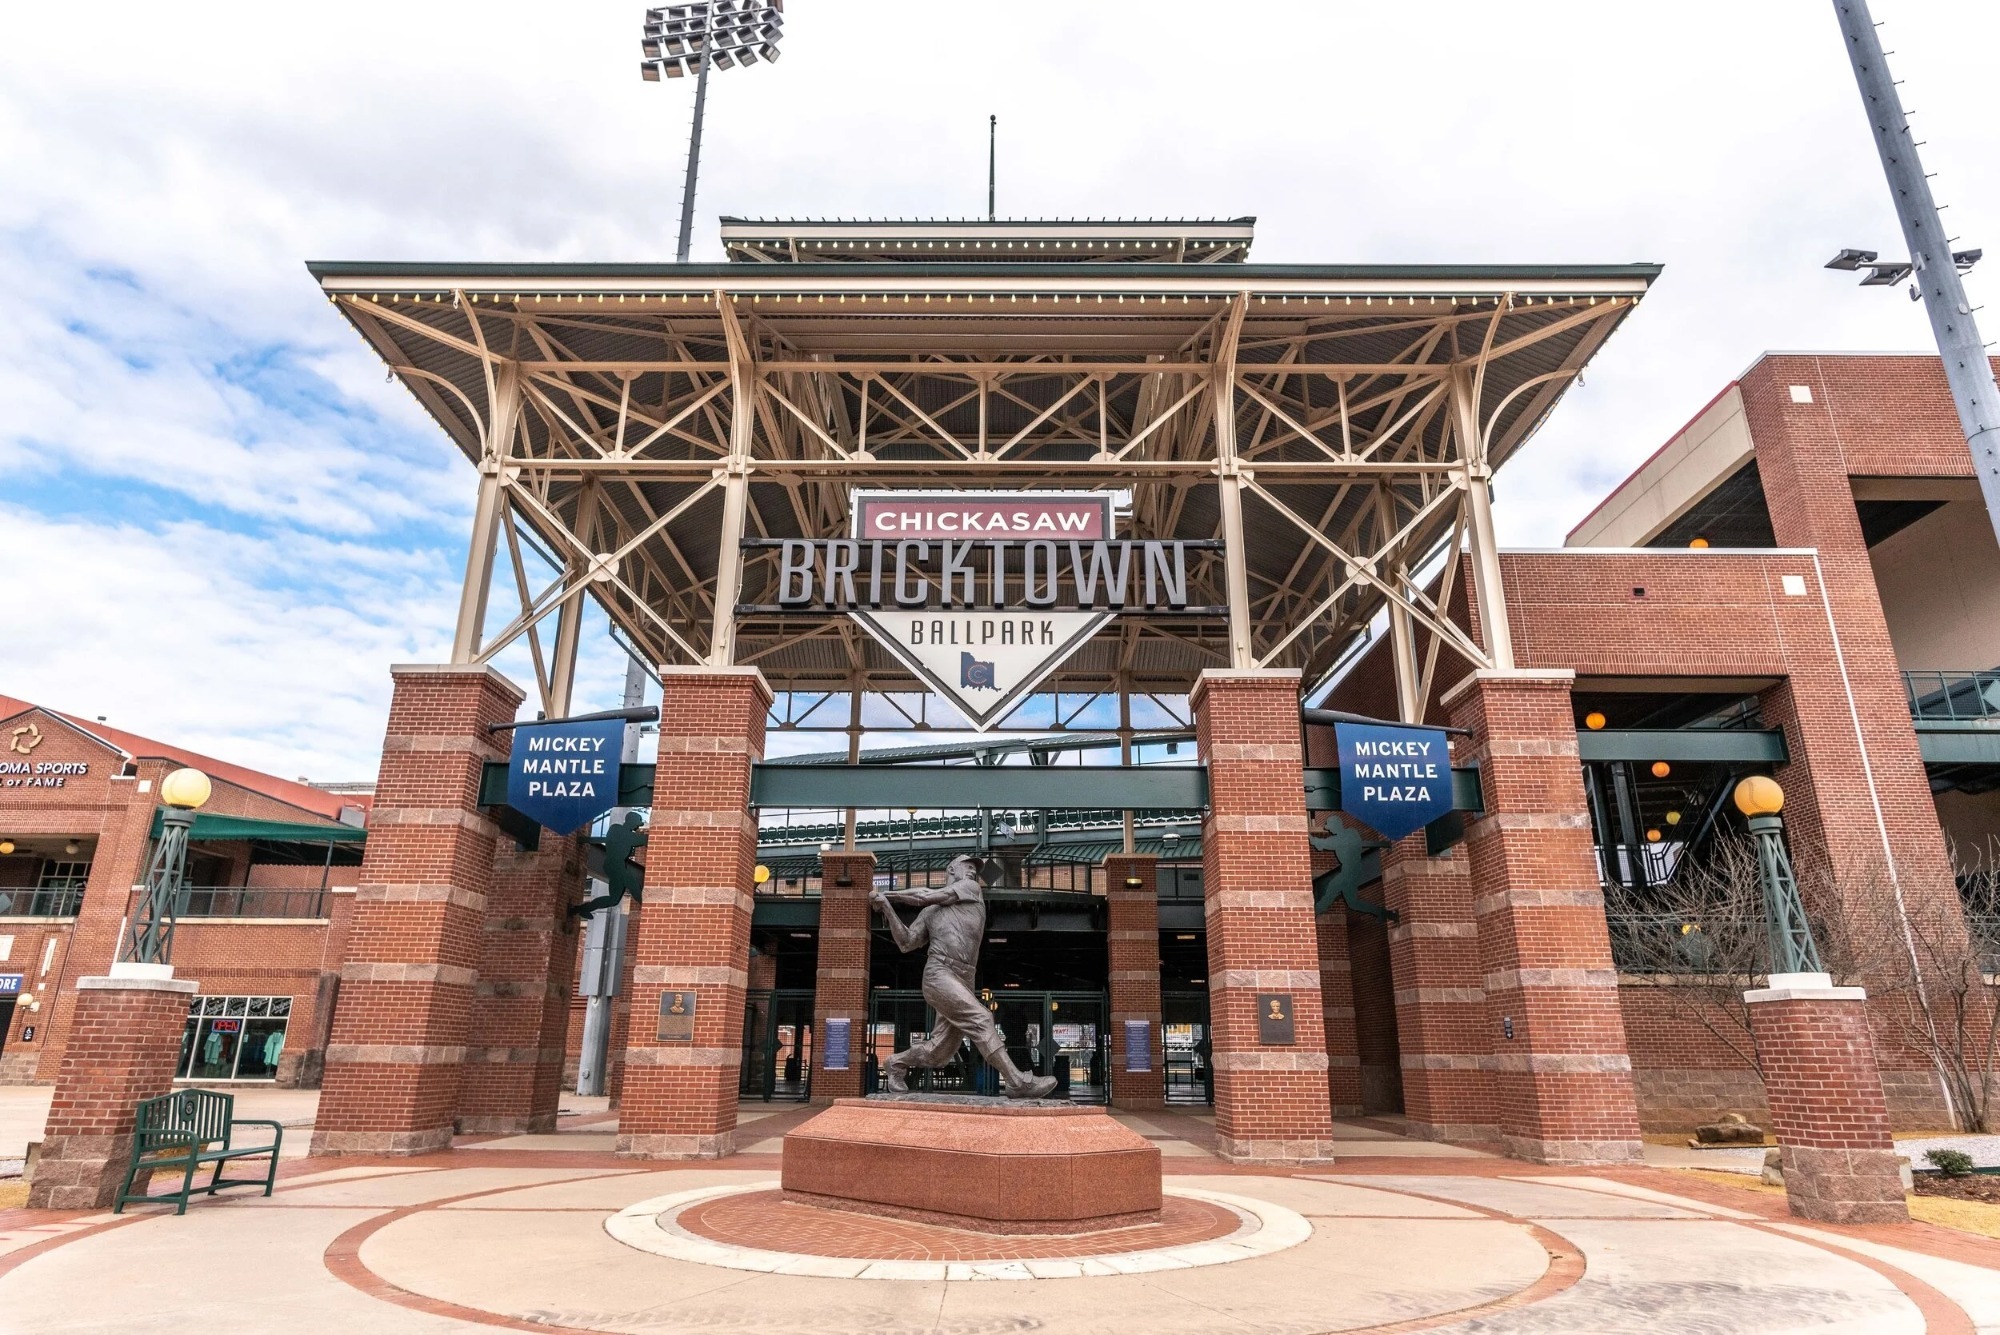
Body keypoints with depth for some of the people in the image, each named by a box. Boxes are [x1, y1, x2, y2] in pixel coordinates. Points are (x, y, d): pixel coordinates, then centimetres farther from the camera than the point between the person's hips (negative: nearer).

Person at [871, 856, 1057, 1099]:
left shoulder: (971, 889, 21)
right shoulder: (930, 912, 18)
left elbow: (927, 896, 10)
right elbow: (905, 944, 10)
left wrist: (888, 894, 15)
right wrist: (888, 908, 4)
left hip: (963, 980, 4)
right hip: (939, 974, -4)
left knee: (940, 1049, 3)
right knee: (981, 1019, -20)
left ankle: (896, 1064, 26)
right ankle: (1018, 1082, -22)